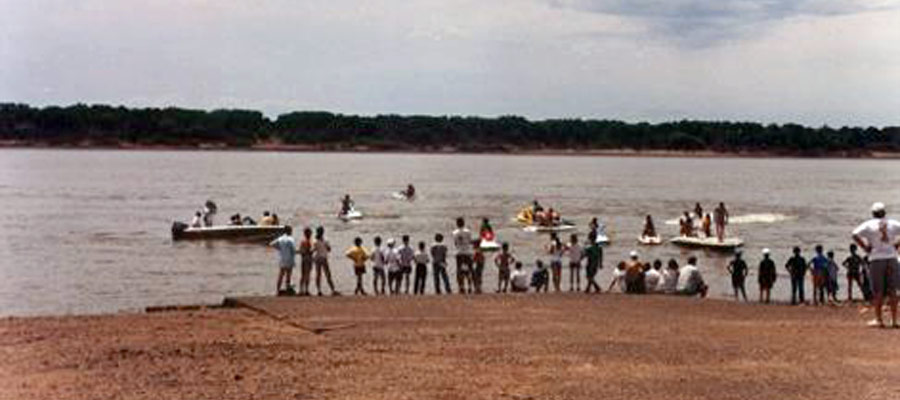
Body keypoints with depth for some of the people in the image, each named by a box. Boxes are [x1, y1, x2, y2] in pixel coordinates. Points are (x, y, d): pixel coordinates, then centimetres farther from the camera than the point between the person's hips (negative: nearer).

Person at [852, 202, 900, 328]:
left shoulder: (869, 225, 0)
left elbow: (855, 235, -12)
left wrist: (865, 248, -4)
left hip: (876, 259, -2)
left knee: (877, 291, 2)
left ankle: (879, 319, 0)